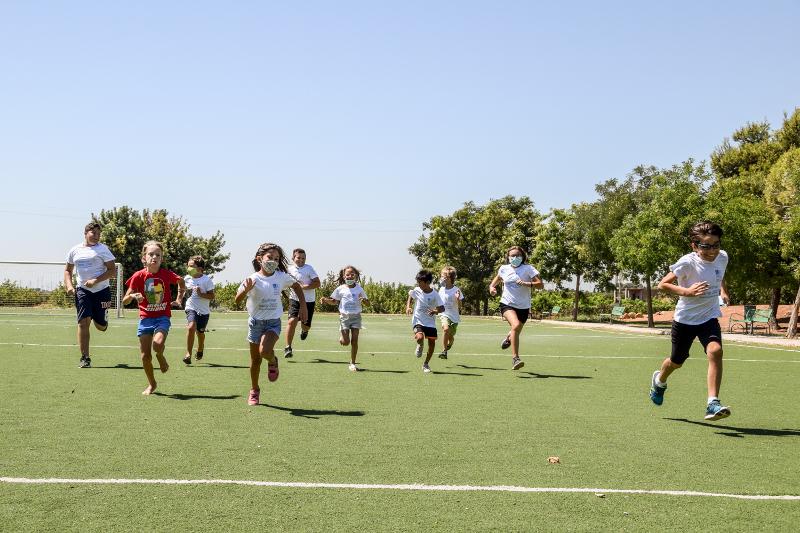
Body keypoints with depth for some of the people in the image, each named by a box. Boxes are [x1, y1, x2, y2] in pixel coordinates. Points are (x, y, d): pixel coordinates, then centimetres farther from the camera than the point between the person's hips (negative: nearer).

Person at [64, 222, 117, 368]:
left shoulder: (102, 249, -1)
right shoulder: (75, 250, 9)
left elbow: (111, 271, -7)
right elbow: (68, 270, 19)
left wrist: (95, 281, -18)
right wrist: (69, 286, 2)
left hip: (101, 290, -2)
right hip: (83, 290, 2)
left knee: (101, 326, 3)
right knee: (83, 322, -11)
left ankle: (101, 320, 43)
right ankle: (85, 358, -6)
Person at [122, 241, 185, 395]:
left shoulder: (167, 274, -6)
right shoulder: (139, 276, -7)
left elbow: (181, 283, 17)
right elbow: (124, 300, -4)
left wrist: (178, 300, 7)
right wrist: (133, 296, -25)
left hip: (163, 317, -1)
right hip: (145, 318, 1)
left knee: (157, 344, -29)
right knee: (145, 356, 1)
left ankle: (161, 359, 7)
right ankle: (151, 384, 24)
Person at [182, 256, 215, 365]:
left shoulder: (207, 280, -10)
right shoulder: (187, 278, 1)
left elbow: (212, 296, -11)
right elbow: (183, 289, 21)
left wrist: (201, 294, -25)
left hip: (204, 311, -1)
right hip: (191, 308, 1)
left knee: (200, 332, 12)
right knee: (191, 327, -24)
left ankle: (200, 349, 44)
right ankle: (188, 354, -18)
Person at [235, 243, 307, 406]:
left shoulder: (281, 277, -6)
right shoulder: (253, 279, -13)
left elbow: (296, 286, 14)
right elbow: (238, 300, -19)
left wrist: (303, 306, 7)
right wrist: (246, 290, -39)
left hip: (273, 322, 0)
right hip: (255, 321, 0)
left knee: (265, 351, -26)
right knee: (255, 359, 9)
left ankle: (273, 361, 9)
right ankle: (254, 390, 28)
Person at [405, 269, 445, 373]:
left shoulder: (434, 294, -11)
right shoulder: (416, 291, -5)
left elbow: (442, 308, -9)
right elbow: (410, 297, 16)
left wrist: (436, 311, -29)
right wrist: (408, 307, 0)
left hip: (430, 323, 1)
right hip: (418, 321, 0)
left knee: (432, 343, 0)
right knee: (420, 338, -28)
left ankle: (426, 364, 21)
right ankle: (420, 346, 10)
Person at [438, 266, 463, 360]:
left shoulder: (456, 290, -8)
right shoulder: (441, 289, 0)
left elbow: (460, 306, -8)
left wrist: (458, 298, -26)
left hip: (454, 316, 0)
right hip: (444, 314, 0)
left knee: (451, 336, 8)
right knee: (446, 328, -29)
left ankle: (449, 345, 45)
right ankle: (444, 350, -17)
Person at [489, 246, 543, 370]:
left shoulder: (528, 269, -4)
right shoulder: (504, 269, 4)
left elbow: (541, 284, -12)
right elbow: (497, 279, 25)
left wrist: (527, 283, -28)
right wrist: (492, 287, 5)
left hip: (523, 307, 1)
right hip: (507, 304, -1)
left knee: (516, 332, 11)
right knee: (516, 325, -28)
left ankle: (508, 338, 52)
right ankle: (515, 358, -25)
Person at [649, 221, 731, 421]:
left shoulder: (722, 257, -4)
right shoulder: (687, 262, -22)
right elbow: (663, 284, -21)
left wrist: (723, 291, 8)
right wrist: (687, 291, -33)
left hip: (709, 317, 3)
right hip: (685, 319, -3)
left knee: (715, 351, -25)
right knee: (676, 361, 15)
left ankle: (713, 404, -25)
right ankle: (660, 380, 51)